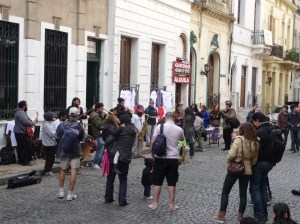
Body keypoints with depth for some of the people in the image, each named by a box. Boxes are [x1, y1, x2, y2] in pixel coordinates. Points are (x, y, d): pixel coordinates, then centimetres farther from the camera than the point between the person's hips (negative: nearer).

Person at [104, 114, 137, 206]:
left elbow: (113, 133, -21)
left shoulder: (122, 129, -8)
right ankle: (122, 200, 2)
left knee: (110, 178, 13)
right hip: (126, 158, 3)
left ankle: (108, 198, 21)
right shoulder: (133, 131, 8)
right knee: (123, 180, 11)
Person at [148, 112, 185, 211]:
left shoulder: (159, 127, -8)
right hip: (173, 158, 1)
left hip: (160, 158, -1)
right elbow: (182, 138, 20)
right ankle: (172, 205, 12)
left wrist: (153, 154, 4)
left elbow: (153, 142, -8)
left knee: (157, 182, 9)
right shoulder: (179, 129, -1)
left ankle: (155, 203, 15)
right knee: (172, 183, 8)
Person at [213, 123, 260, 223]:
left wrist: (229, 160, -1)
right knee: (243, 194, 15)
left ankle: (221, 216, 11)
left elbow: (232, 154, -20)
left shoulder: (239, 139, -15)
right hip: (247, 171, 5)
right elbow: (254, 161, 7)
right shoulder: (255, 143, 2)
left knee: (225, 192, 9)